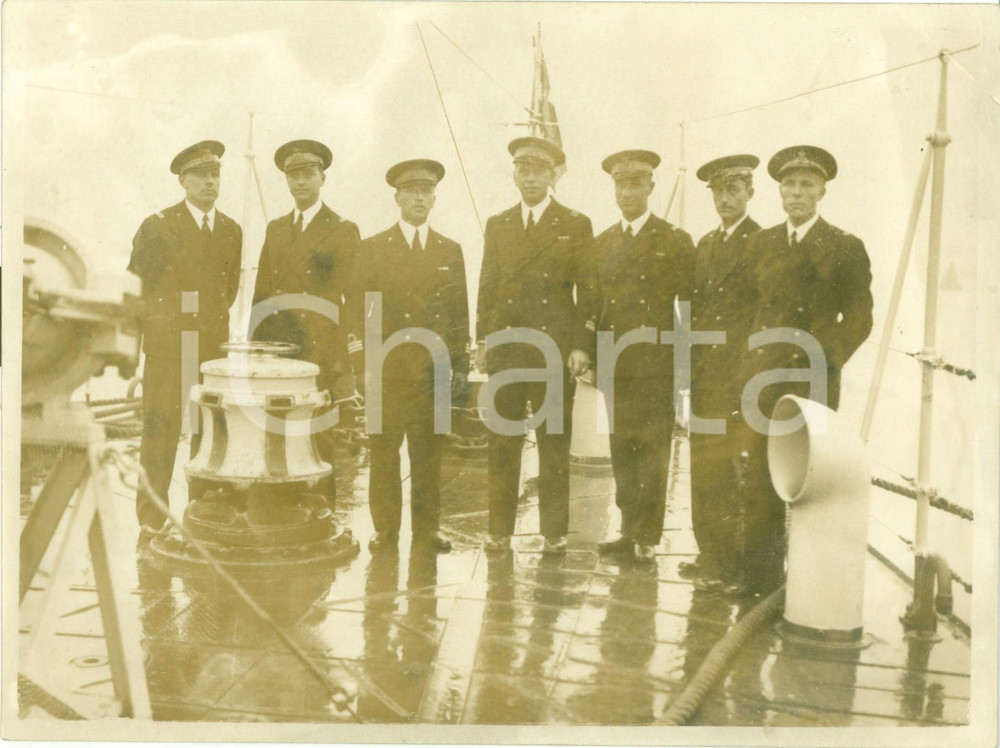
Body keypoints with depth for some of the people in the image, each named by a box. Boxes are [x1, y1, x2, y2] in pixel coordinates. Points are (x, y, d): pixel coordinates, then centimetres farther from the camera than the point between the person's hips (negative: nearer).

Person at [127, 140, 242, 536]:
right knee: (159, 432, -1)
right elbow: (134, 285, 2)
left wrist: (215, 320, 12)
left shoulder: (232, 230, 11)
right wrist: (154, 323, 1)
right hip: (166, 344, -3)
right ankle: (151, 516, 9)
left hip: (214, 345, 3)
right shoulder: (157, 226, 0)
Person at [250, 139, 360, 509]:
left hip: (321, 353, -4)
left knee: (320, 441, -3)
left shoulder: (343, 231, 2)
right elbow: (261, 292, 16)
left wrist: (347, 359, -11)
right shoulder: (275, 229, 17)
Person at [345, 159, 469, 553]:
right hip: (386, 368, -1)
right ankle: (385, 528, 12)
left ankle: (427, 526, 16)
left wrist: (460, 365, 6)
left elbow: (460, 313, 12)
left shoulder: (451, 251, 13)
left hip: (434, 368, 2)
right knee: (383, 450, 1)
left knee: (429, 450, 4)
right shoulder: (372, 249, 7)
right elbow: (356, 311, 3)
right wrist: (361, 365, -4)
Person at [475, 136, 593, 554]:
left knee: (555, 446, 3)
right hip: (505, 350, 3)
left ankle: (554, 533, 14)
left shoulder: (576, 226, 6)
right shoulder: (497, 225, 15)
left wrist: (581, 345, -6)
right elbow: (487, 288, 14)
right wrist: (483, 340, 6)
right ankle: (499, 531, 14)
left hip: (555, 350, -2)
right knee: (501, 445, 4)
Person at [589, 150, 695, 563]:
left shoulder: (676, 242, 1)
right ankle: (629, 530, 21)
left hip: (657, 366, -4)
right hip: (614, 366, 4)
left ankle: (648, 536, 11)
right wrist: (589, 354, 6)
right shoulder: (601, 243, 14)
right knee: (621, 451, 10)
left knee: (653, 453, 0)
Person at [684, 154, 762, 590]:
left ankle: (731, 566, 9)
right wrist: (688, 364, 10)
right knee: (703, 468, 10)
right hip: (702, 373, 7)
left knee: (718, 469, -5)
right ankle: (711, 558, 22)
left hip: (735, 373, -7)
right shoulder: (705, 243, 18)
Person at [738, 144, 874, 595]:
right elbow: (749, 306, 13)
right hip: (762, 378, 3)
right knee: (761, 479, 2)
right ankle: (761, 579, 12)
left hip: (813, 379, -2)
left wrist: (824, 358, -10)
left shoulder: (846, 248, 4)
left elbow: (859, 318, 1)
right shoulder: (760, 244, 14)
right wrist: (751, 363, 4)